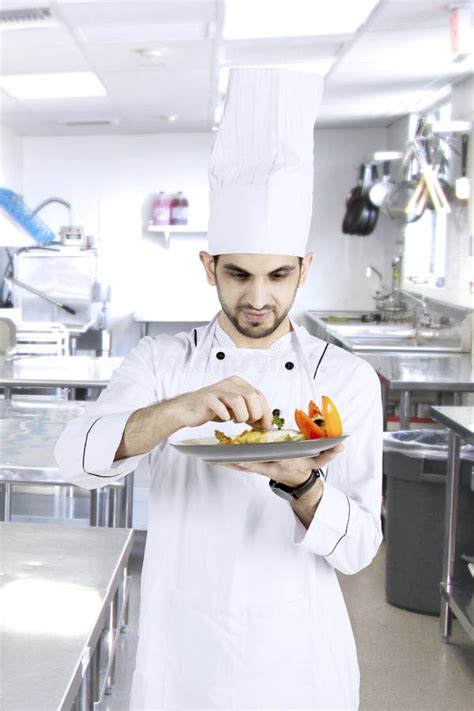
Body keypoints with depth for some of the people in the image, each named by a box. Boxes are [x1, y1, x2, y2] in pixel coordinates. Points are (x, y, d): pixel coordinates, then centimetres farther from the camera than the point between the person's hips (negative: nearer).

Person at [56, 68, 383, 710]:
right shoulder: (162, 360, -5)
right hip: (181, 657, 0)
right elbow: (78, 458, -20)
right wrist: (176, 411, -37)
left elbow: (357, 548, -9)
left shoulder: (348, 379, -7)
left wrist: (300, 481, -29)